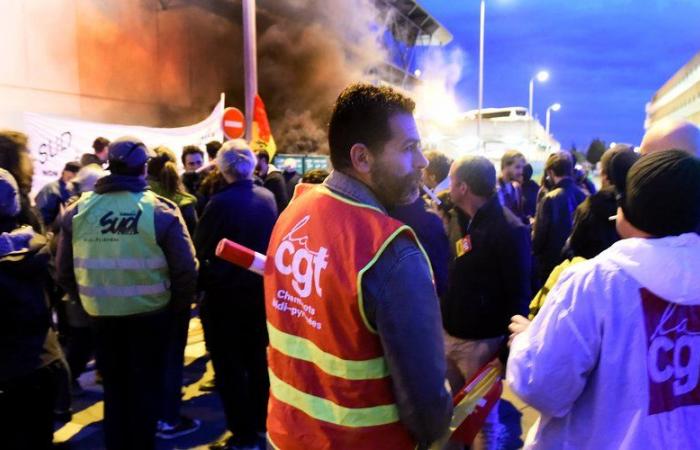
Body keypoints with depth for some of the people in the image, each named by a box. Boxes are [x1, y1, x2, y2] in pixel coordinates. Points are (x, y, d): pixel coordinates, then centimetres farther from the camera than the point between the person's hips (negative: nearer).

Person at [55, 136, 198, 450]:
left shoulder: (77, 211, -5)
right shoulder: (161, 210, -16)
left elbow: (64, 270, 2)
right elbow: (186, 268, -16)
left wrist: (83, 298, 18)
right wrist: (178, 305, 1)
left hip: (100, 313, 3)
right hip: (149, 312, -3)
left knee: (113, 387, 22)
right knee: (145, 388, 15)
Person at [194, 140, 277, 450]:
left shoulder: (220, 202, -20)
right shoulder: (268, 198, -4)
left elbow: (200, 248, -10)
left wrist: (204, 277, 9)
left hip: (225, 293, -6)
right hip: (260, 289, 6)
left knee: (229, 366, 7)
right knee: (256, 359, 18)